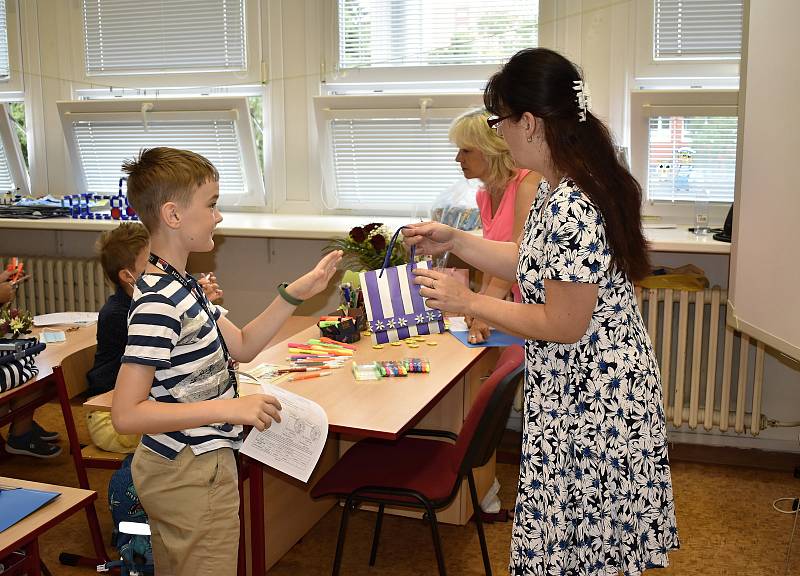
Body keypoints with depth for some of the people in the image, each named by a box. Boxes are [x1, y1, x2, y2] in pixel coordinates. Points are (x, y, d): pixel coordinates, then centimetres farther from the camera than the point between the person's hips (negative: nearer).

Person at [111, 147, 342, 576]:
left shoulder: (179, 285, 6)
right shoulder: (159, 302, -26)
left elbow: (242, 346, 9)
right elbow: (126, 415, -29)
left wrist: (296, 293, 1)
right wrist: (228, 409, -31)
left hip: (176, 470, 10)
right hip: (194, 476, -10)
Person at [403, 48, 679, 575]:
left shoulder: (571, 209, -28)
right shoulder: (559, 189, 4)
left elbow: (564, 325, -23)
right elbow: (536, 265, 14)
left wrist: (467, 302, -16)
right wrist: (455, 241, 6)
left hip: (591, 396, -10)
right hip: (592, 384, 10)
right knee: (581, 528, 23)